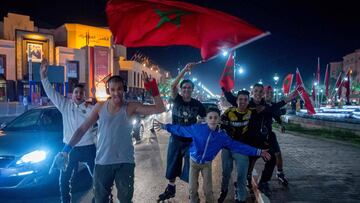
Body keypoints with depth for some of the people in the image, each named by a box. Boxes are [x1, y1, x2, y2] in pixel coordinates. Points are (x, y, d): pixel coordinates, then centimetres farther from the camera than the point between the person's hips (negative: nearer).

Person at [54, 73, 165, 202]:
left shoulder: (131, 107, -8)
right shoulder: (100, 107, -1)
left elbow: (160, 109, -15)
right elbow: (82, 129, 2)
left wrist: (152, 87, -24)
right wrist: (67, 149, -5)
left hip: (125, 162, -2)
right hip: (102, 162, 2)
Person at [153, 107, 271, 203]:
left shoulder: (222, 136, -13)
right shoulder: (197, 128, -19)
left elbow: (238, 146, -8)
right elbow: (181, 130, -8)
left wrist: (257, 152, -10)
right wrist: (165, 126, -8)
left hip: (207, 164, 1)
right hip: (194, 162, -1)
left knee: (208, 190, 6)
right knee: (192, 189, 5)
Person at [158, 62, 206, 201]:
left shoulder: (197, 104, -4)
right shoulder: (176, 100, -7)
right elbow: (173, 86, -26)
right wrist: (184, 70, -33)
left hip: (191, 140, 0)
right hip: (175, 139, 1)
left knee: (191, 169, 6)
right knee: (172, 166, 14)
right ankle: (170, 190, 35)